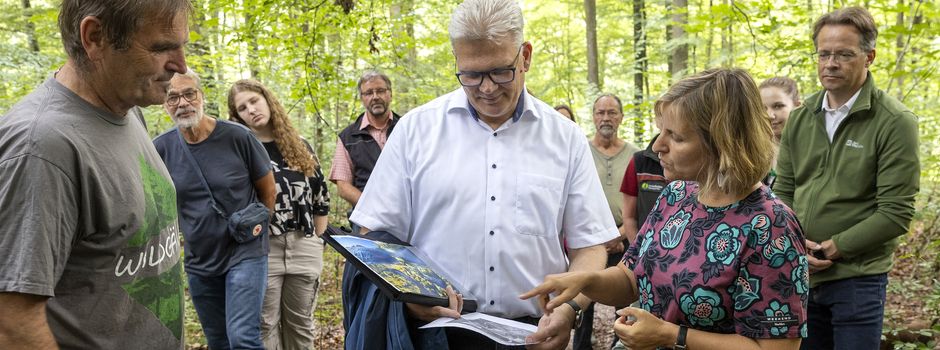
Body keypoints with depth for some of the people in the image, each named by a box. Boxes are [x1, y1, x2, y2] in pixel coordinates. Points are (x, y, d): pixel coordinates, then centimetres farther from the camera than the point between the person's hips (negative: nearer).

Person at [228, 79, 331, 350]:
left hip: (304, 247, 3)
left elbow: (320, 195, 12)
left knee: (300, 322, 12)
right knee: (265, 325, 4)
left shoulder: (300, 146, 9)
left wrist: (318, 240, 10)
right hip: (261, 247, -3)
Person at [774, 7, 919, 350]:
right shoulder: (800, 118, 6)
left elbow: (896, 213, -14)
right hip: (800, 277, 5)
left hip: (858, 281, -4)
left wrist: (831, 248, -15)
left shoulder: (895, 122, -9)